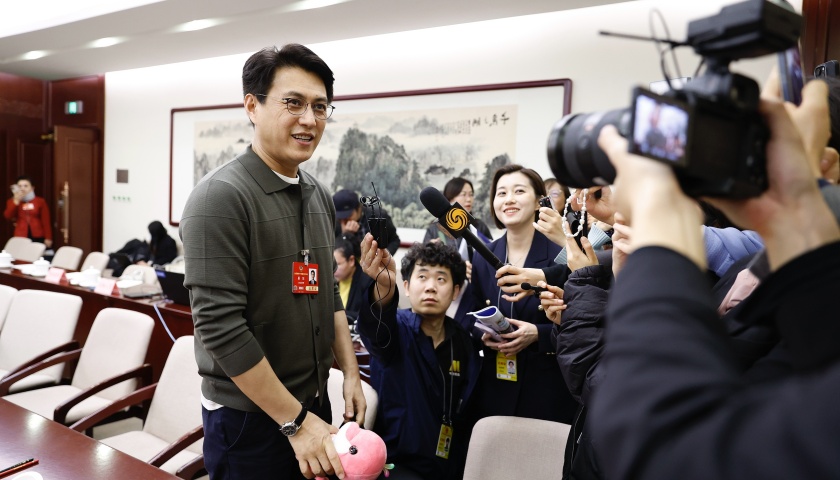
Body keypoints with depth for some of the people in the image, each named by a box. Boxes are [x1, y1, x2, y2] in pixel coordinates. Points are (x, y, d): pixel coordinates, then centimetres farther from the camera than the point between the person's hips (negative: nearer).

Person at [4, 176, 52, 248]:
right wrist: (16, 201, -9)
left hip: (38, 237, -1)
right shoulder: (12, 201, 11)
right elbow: (8, 217, -4)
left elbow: (46, 221, 1)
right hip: (20, 237, 1)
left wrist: (48, 238, -5)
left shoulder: (40, 201, 4)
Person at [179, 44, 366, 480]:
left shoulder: (319, 196, 4)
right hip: (249, 417, -7)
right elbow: (221, 328, -23)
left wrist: (351, 374, 6)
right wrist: (295, 421, -20)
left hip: (315, 402, 7)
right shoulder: (221, 197, -19)